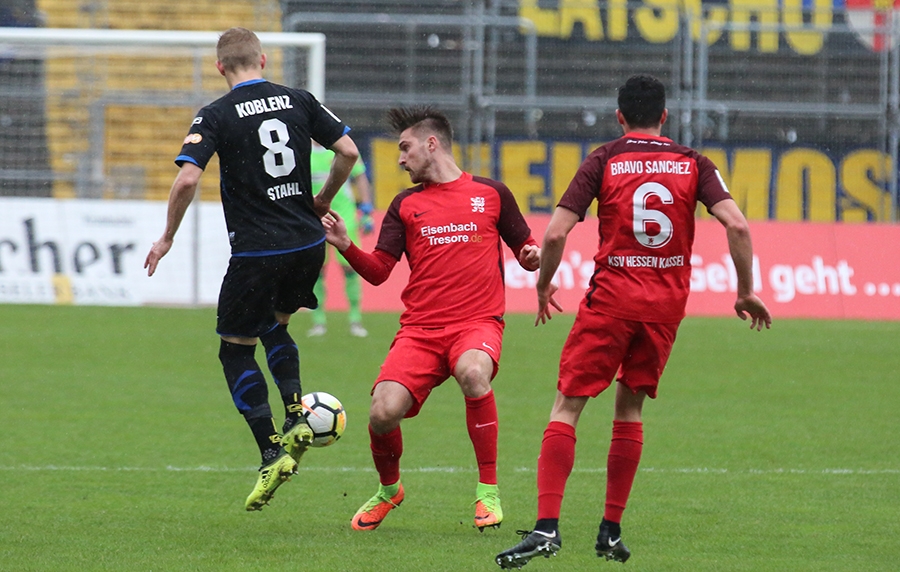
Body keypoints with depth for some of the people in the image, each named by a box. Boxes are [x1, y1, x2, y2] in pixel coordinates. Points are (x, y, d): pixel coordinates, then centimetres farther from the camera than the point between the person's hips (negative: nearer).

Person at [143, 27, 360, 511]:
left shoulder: (217, 116, -8)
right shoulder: (299, 101, 3)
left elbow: (187, 178, -18)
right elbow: (348, 152, 3)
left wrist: (167, 237, -5)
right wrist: (322, 201, 19)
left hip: (256, 250, -5)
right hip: (308, 244, 5)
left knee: (236, 350, 10)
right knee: (273, 326, 30)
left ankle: (272, 452, 0)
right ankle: (296, 416, 12)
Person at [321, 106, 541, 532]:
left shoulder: (491, 193, 11)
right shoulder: (406, 205, 16)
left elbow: (526, 250, 17)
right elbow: (378, 271, 10)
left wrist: (534, 256, -7)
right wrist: (345, 246, -7)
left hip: (477, 322, -2)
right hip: (420, 329, 2)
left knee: (473, 373, -37)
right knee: (383, 412, -19)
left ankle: (488, 491, -21)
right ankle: (389, 489, 16)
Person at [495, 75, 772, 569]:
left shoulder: (603, 161, 1)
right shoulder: (694, 164, 6)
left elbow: (556, 234, -7)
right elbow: (736, 225, -6)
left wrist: (543, 288, 10)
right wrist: (746, 292, 4)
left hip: (611, 295, -3)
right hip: (667, 303, 3)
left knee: (567, 405, -2)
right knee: (629, 407, 17)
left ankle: (547, 525, -16)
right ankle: (611, 530, 14)